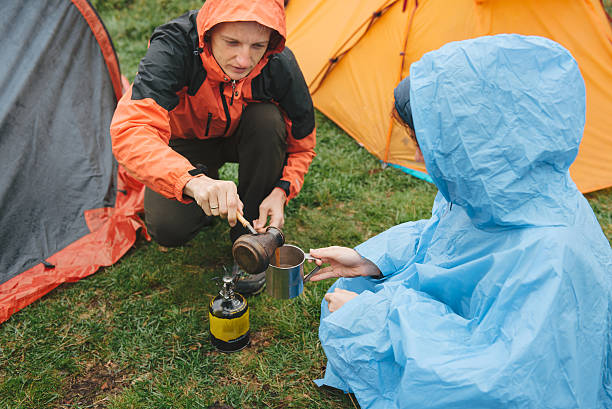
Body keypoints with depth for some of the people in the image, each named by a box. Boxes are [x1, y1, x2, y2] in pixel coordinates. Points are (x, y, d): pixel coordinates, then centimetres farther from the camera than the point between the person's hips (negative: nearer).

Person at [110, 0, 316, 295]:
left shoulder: (280, 64, -29)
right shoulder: (173, 47, -36)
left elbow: (301, 144, -14)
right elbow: (128, 130, -47)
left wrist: (280, 191, -31)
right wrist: (192, 179, -63)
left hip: (241, 137, 2)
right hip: (184, 143, -2)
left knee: (268, 120, -33)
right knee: (168, 229, -26)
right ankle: (207, 204, 13)